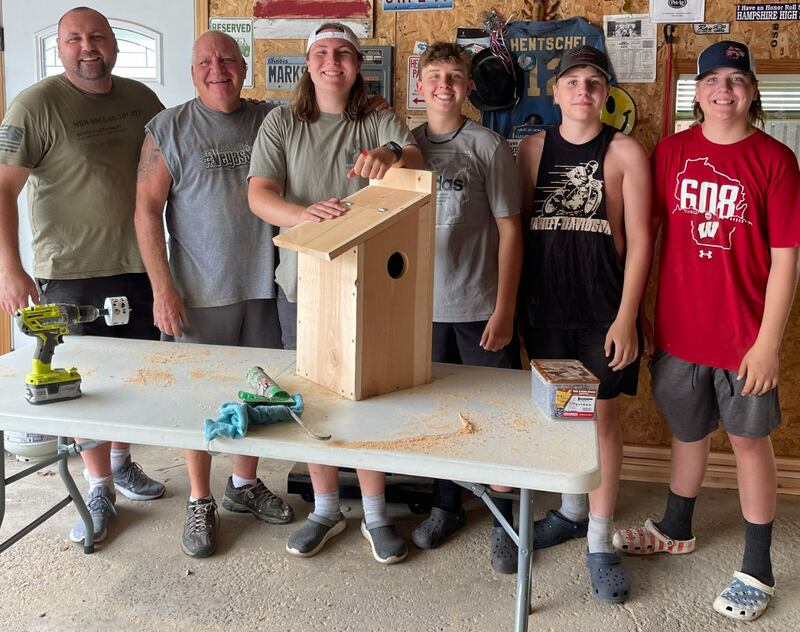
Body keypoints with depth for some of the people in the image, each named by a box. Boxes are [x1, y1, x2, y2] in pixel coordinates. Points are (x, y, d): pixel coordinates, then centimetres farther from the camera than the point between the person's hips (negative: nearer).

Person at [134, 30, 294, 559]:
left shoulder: (272, 121, 6)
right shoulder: (170, 128, -2)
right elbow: (148, 207, -4)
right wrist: (162, 287, -11)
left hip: (265, 286, 3)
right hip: (200, 293, -3)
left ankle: (244, 485, 33)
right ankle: (200, 502, 23)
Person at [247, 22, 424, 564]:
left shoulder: (380, 124, 5)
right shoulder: (282, 123, 5)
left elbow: (415, 158, -14)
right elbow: (259, 193, -8)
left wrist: (390, 155, -38)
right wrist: (300, 214, -30)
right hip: (303, 283, 1)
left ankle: (375, 515, 21)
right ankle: (326, 510, 28)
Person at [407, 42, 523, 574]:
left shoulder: (488, 146, -4)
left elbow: (509, 230, -5)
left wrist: (504, 309, -9)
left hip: (480, 308, -3)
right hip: (424, 305, 4)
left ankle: (503, 522, 20)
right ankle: (447, 507, 32)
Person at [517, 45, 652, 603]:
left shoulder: (625, 152, -2)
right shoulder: (533, 148, 7)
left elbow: (638, 239, -5)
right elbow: (518, 228, 9)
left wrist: (626, 317, -11)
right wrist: (511, 304, 5)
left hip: (603, 308, -3)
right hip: (545, 306, 3)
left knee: (603, 416, 1)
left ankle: (600, 541, 13)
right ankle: (571, 511, 33)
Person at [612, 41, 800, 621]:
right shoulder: (670, 152, 1)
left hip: (744, 333, -3)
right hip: (679, 327, 3)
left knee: (749, 439, 9)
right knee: (688, 431, 19)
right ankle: (676, 530, 41)